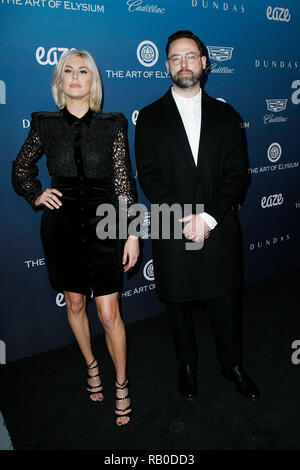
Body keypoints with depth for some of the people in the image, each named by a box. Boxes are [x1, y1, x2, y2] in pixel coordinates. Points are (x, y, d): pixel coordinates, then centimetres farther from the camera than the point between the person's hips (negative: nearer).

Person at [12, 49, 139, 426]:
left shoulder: (112, 125, -2)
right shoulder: (46, 125, 2)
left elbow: (124, 183, -4)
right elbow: (20, 168, 17)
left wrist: (132, 232, -7)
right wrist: (36, 196, 0)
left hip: (104, 225, -2)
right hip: (62, 227, 2)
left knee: (109, 313, 0)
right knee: (75, 303, 16)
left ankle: (121, 386, 23)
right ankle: (91, 366, 42)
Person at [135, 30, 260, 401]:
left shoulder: (225, 115, 6)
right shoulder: (150, 117, 2)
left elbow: (237, 173, -2)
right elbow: (149, 177, -6)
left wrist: (208, 217, -15)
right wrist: (184, 219, -17)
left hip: (220, 228, 1)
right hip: (172, 232, -1)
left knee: (226, 302, 14)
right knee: (178, 304, 14)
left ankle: (232, 364, 37)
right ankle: (186, 364, 38)